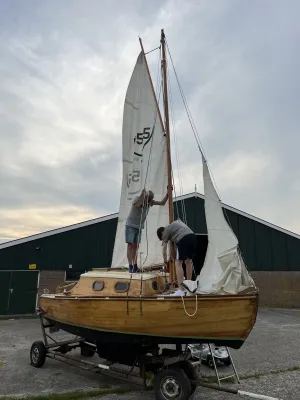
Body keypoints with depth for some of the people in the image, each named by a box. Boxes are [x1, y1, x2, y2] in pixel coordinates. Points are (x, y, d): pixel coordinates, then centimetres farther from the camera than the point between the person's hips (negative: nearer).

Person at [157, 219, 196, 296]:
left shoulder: (165, 232, 15)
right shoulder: (176, 222, 34)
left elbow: (164, 252, 16)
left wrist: (165, 262, 29)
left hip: (183, 239, -7)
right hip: (193, 236, 7)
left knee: (178, 264, 0)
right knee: (188, 261, 19)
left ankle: (180, 290, -6)